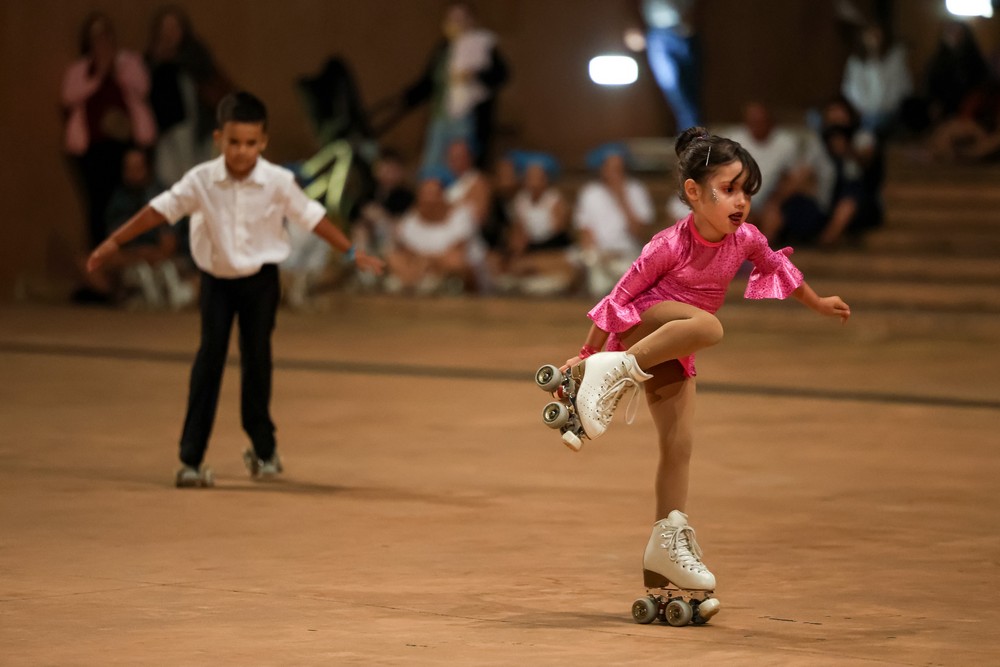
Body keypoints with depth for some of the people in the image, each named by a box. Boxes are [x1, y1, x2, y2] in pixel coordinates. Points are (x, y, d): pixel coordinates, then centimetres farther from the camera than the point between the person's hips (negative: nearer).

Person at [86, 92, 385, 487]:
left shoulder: (278, 182, -14)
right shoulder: (201, 180, -15)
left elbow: (311, 217, -5)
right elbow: (160, 210, -12)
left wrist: (352, 253, 0)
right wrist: (113, 244, -13)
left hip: (260, 279, 0)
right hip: (216, 280, 0)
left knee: (257, 359, 6)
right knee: (209, 359, -7)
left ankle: (263, 448, 24)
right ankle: (190, 458, -8)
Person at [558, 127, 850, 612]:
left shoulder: (745, 239, -6)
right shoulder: (670, 245, -24)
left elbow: (776, 266, 17)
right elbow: (621, 295, -16)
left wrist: (817, 304, 31)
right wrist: (586, 354, -11)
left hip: (672, 352, 6)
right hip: (640, 327, -6)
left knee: (680, 444, 1)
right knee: (707, 326, -37)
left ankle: (668, 542, 9)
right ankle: (614, 371, -34)